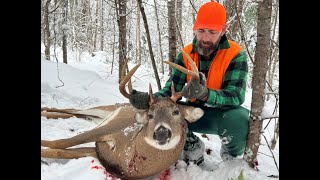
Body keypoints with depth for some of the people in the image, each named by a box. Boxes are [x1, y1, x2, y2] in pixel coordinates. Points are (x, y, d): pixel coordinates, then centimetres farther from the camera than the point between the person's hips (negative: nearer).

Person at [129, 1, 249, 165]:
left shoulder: (235, 55, -17)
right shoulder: (186, 54, -6)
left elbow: (236, 96, -28)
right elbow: (171, 89, -12)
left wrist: (205, 94, -48)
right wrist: (150, 99, -35)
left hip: (222, 114, -2)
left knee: (240, 118, -37)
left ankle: (232, 155, 0)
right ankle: (192, 146, 4)